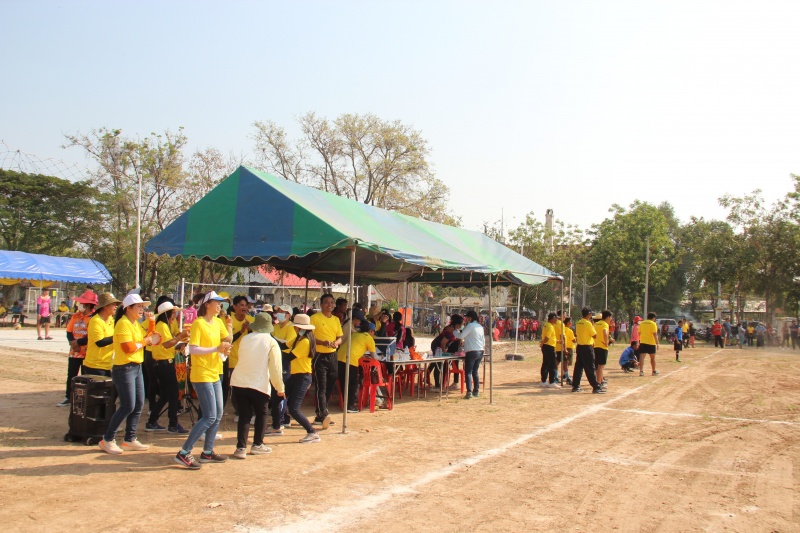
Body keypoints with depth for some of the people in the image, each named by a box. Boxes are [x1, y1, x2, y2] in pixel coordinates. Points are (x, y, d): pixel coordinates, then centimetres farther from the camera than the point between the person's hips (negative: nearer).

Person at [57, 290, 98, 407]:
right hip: (74, 352, 7)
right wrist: (72, 342, -11)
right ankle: (68, 398, 26)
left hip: (87, 353, -7)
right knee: (71, 375, 14)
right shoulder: (75, 316, 8)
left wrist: (77, 342, -16)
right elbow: (69, 331, 7)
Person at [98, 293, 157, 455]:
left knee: (139, 405, 10)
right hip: (124, 369, -9)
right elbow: (128, 347, -24)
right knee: (127, 406, -7)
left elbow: (150, 339, 11)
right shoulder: (123, 323, -15)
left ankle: (129, 440, 20)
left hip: (137, 367, 9)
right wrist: (144, 342, -11)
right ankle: (107, 440, 7)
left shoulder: (136, 323, 13)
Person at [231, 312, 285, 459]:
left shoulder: (245, 339, 8)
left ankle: (241, 447, 3)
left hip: (238, 382, 3)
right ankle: (257, 445, 18)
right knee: (261, 413, 16)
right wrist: (280, 388, 0)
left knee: (244, 415, 10)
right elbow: (276, 367, -6)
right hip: (259, 384, -3)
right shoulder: (271, 342, -4)